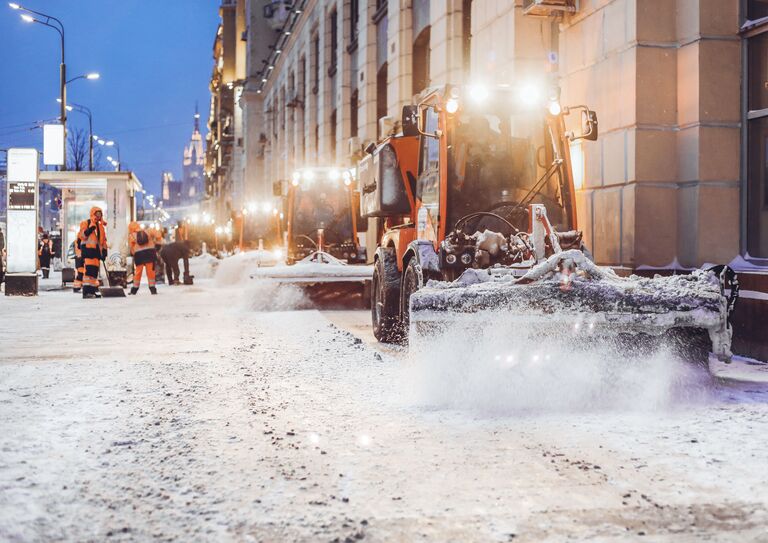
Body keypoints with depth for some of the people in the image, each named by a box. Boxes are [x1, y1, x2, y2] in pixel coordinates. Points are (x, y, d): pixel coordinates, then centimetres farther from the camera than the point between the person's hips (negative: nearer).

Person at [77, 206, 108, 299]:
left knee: (95, 271, 8)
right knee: (88, 270, -17)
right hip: (88, 249, -7)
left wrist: (104, 251, 14)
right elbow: (81, 236, -11)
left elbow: (103, 240, 22)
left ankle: (93, 291, 13)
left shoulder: (100, 226, 20)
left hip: (96, 250, 7)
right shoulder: (85, 224, 1)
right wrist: (91, 228, -21)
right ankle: (86, 291, -20)